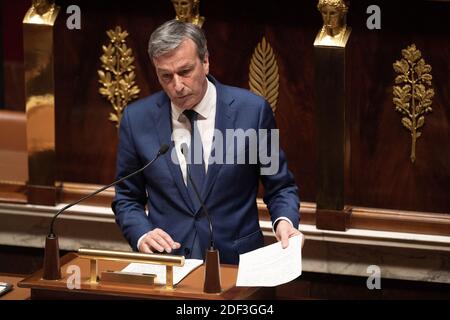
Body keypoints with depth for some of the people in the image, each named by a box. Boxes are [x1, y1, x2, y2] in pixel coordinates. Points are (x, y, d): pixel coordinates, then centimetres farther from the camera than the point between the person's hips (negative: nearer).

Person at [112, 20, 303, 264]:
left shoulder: (252, 111, -2)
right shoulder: (137, 119, 3)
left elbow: (280, 187, 8)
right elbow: (126, 198, 13)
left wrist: (284, 221, -12)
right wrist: (142, 234, -7)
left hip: (235, 261, -1)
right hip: (166, 261, 2)